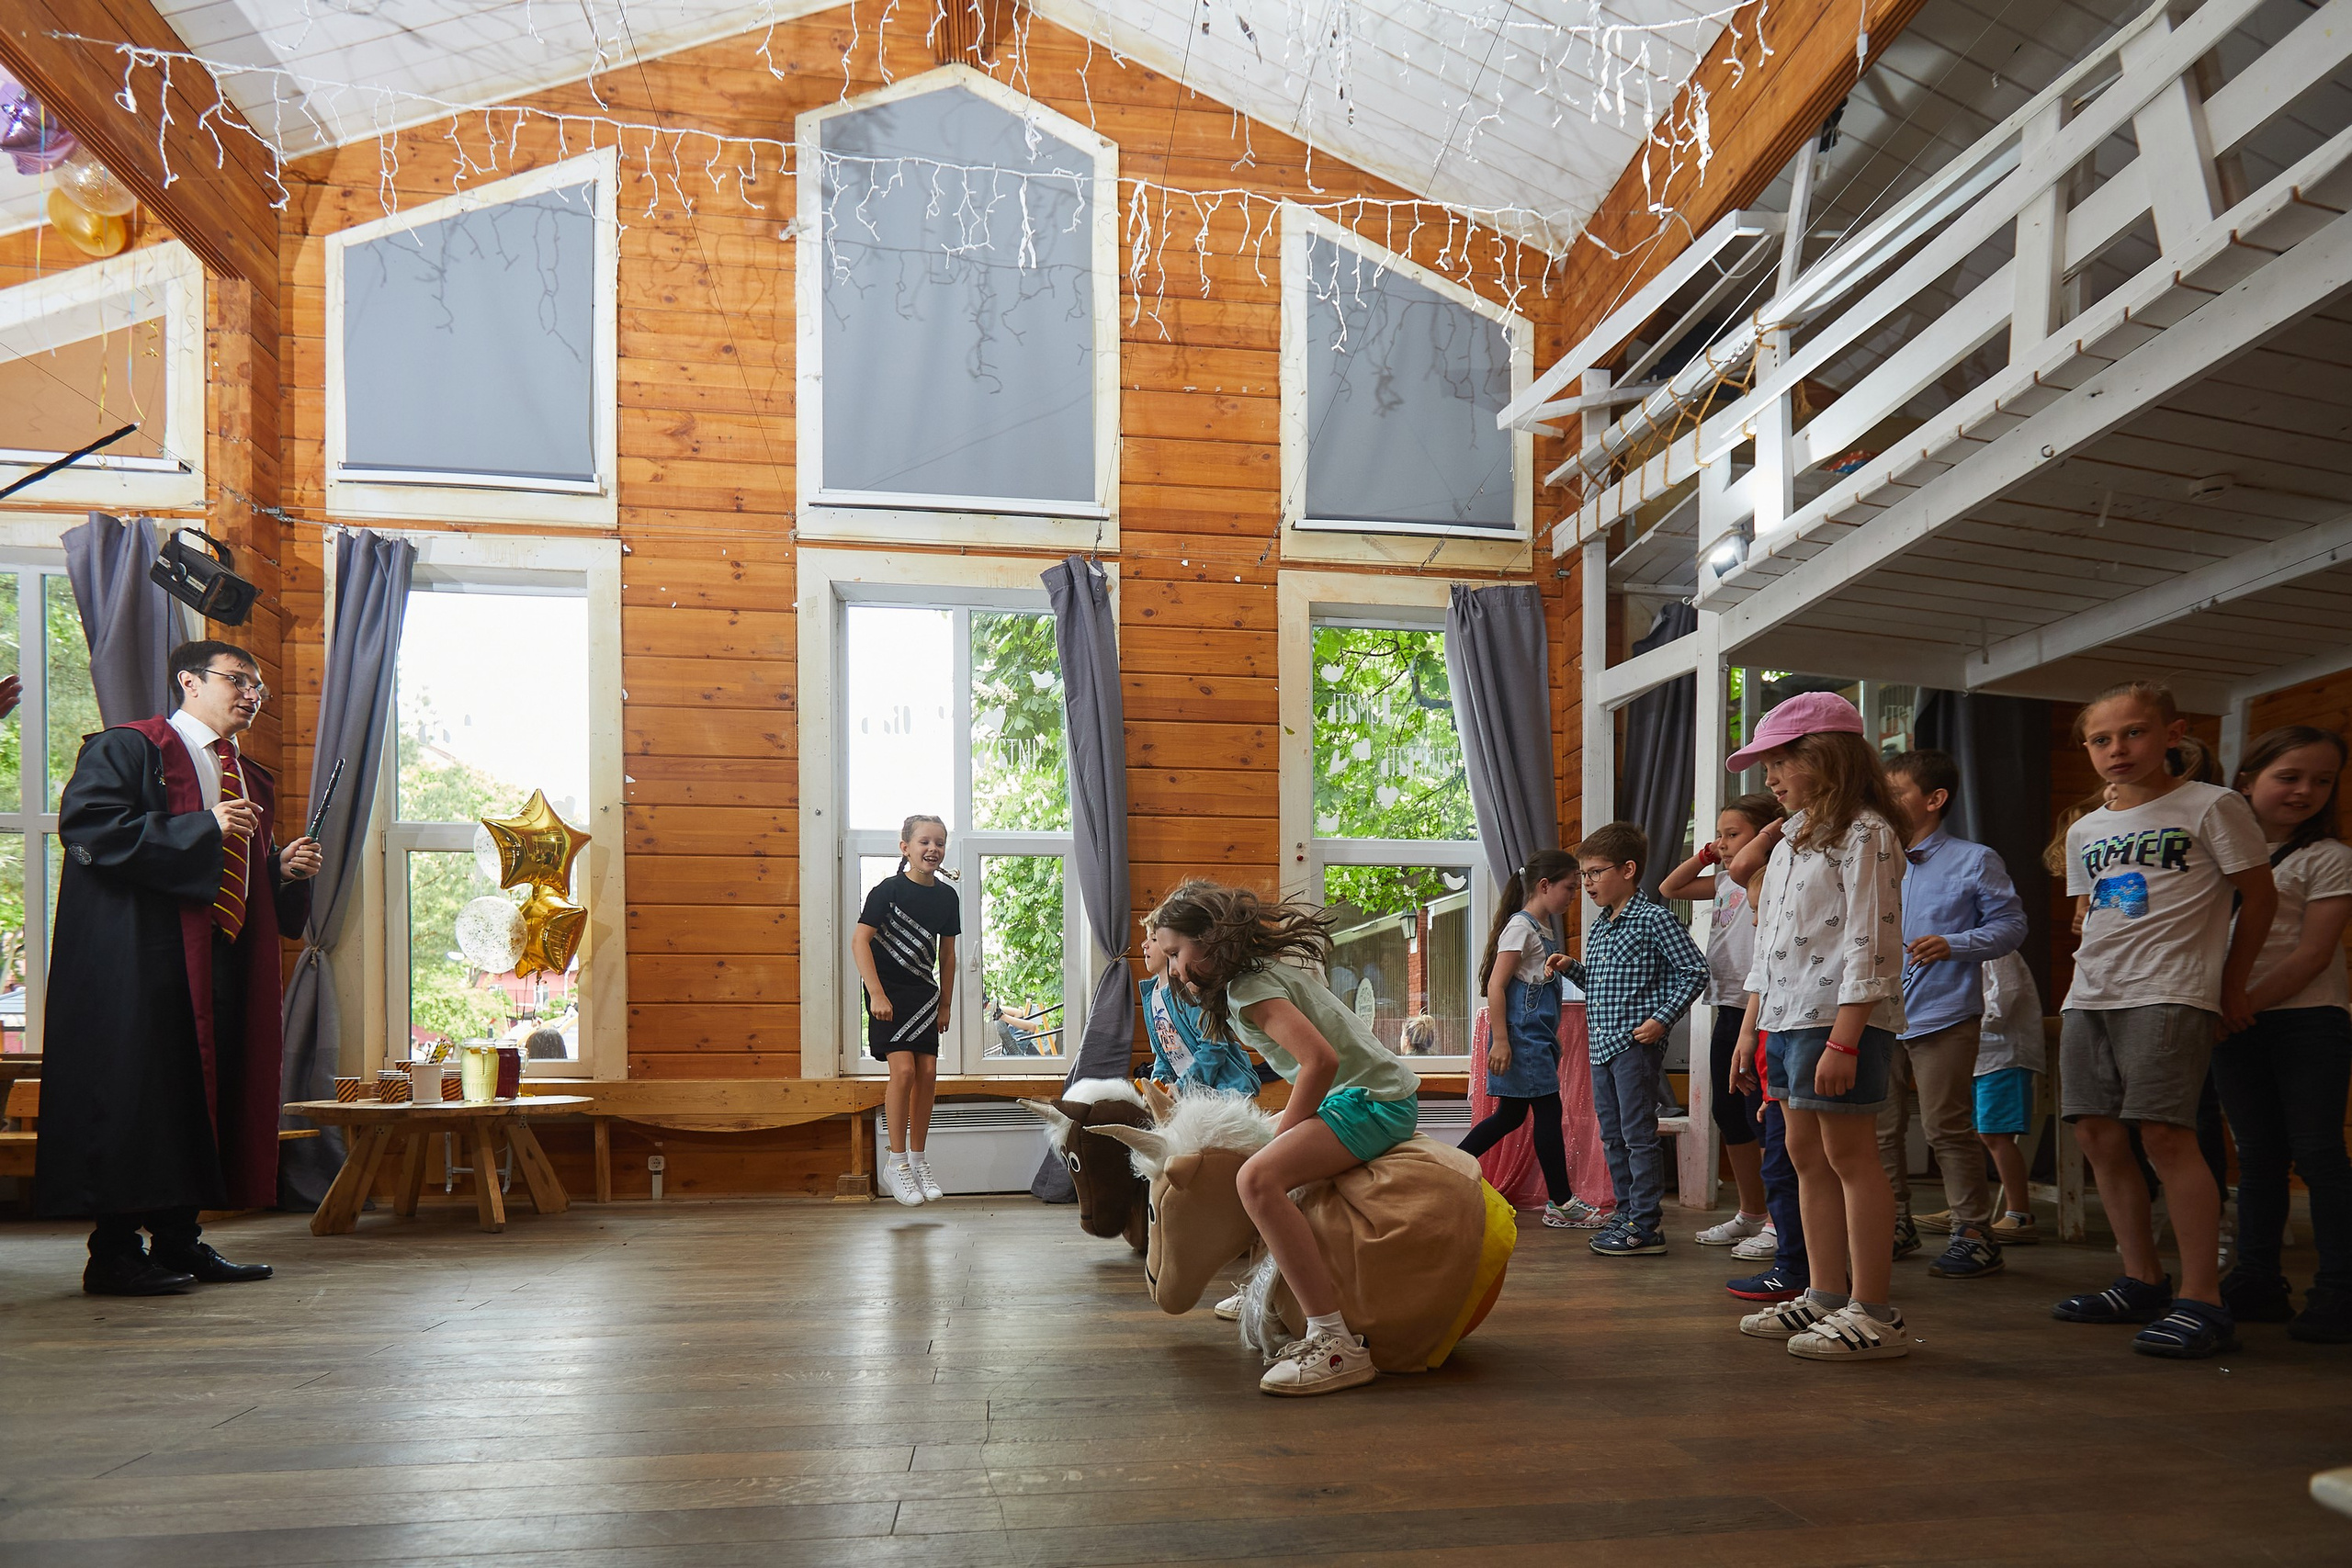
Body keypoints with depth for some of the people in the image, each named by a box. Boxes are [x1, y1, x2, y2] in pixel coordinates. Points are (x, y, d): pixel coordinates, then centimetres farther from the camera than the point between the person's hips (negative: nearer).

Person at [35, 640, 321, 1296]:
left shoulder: (250, 779, 22)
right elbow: (84, 826, -16)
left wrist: (285, 870, 3)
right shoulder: (126, 748, -1)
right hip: (138, 961, -8)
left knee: (204, 1091, 8)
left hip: (223, 962, 8)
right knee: (135, 1093, -7)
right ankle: (115, 1253, 0)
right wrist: (202, 829, -19)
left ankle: (179, 1240, 16)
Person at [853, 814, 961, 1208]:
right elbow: (859, 941, -13)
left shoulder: (947, 896, 5)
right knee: (903, 1070, -15)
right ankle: (897, 1164, -4)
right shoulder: (889, 889, -11)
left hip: (924, 993, 5)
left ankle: (918, 1160, 13)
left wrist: (946, 1004, 13)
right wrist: (877, 994, -19)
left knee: (927, 1073, 0)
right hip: (889, 991, -5)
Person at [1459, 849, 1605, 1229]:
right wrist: (1500, 1040, -21)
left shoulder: (1542, 928, 17)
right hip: (1522, 1034, -10)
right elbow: (1495, 985, -18)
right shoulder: (1520, 927, -13)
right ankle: (1561, 1202, 2)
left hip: (1538, 1037, 10)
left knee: (1511, 1114, 12)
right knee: (1548, 1110, -5)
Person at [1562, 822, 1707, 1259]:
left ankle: (1646, 1226, 2)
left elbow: (1694, 972, -11)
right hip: (1601, 1044, 9)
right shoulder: (1598, 928, 15)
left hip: (1636, 1044, -9)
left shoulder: (1654, 919, -10)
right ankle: (1626, 1214, 24)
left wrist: (1662, 1018, -17)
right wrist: (1573, 967, 5)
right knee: (1612, 1136, 14)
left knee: (1638, 1134, -4)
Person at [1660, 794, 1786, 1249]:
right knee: (1727, 1113, 15)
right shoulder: (1725, 881, 16)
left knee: (1762, 1115, -6)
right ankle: (1751, 1214, 27)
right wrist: (1704, 856, 15)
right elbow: (1669, 889, 23)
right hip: (1727, 1008, 10)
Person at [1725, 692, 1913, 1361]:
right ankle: (1827, 1296, 20)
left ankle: (1872, 1312, 2)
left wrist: (1843, 1039, -22)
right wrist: (1750, 1025, 19)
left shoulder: (1865, 833, -9)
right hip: (1786, 1019, 9)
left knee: (1849, 1156, -5)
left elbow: (1869, 943, -17)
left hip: (1839, 1020, -9)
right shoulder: (1793, 839, 19)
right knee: (1806, 1156, 12)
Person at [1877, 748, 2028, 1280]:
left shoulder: (1974, 861, -2)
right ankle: (1895, 1225, 23)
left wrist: (1952, 945, -17)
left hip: (1944, 1015, -6)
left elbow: (2010, 924, -5)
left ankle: (1975, 1234, 5)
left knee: (1946, 1126, -6)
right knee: (1881, 1126, 10)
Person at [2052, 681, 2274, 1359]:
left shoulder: (2212, 807, 0)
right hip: (2089, 996, 7)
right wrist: (2094, 974, 10)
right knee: (2098, 1134, 4)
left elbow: (2259, 898, 4)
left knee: (2165, 1132, -15)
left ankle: (2201, 1298, -9)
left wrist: (2230, 986, 7)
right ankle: (2143, 1281, 18)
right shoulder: (2085, 831, 17)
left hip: (2169, 994, -6)